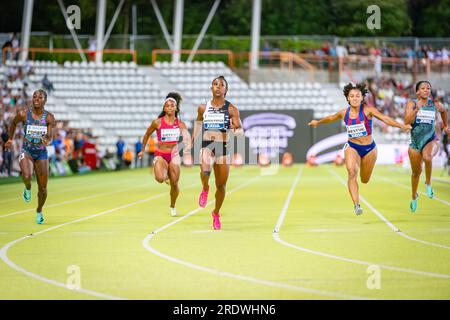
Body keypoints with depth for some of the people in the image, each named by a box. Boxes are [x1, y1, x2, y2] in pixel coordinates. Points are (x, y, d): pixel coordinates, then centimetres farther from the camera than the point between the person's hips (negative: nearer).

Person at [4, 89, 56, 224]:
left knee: (42, 188, 5)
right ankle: (28, 188, 6)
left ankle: (39, 211, 34)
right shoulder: (23, 114, -8)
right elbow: (14, 123, 13)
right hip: (26, 151, -1)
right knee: (27, 176, -31)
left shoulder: (49, 117, -9)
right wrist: (10, 139, 16)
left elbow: (50, 137, -15)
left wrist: (47, 142, -37)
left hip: (41, 152, 1)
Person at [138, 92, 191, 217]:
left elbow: (186, 135, -18)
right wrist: (143, 150, 16)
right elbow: (147, 134, 9)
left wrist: (188, 146, -40)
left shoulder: (180, 124, -2)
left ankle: (172, 206, 28)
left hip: (174, 155, 2)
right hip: (160, 155, -2)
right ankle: (165, 175, 12)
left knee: (174, 184, 1)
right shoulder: (157, 122, -6)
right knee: (160, 179, -28)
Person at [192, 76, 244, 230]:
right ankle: (205, 189, 2)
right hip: (207, 146, 0)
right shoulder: (203, 108, 4)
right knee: (205, 170, -33)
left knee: (221, 186, 7)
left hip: (223, 148, 0)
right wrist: (193, 138, 20)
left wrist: (236, 129, -28)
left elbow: (241, 130, -5)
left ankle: (216, 213, 31)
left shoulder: (231, 109, -2)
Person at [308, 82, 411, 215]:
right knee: (352, 172, -26)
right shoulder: (344, 113, -4)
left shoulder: (368, 110, -13)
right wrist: (318, 122, 34)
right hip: (352, 148, 1)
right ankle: (357, 205, -26)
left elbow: (385, 118, -24)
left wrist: (402, 126, -37)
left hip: (369, 149, -1)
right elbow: (331, 118, 18)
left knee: (365, 180, 13)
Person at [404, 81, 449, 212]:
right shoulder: (411, 104, -5)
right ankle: (414, 196, 40)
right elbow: (407, 121, -18)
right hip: (415, 142, 1)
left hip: (431, 140, -1)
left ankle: (428, 183, -13)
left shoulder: (436, 105, 0)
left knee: (427, 157, -37)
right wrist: (417, 109, -28)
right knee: (416, 172, 13)